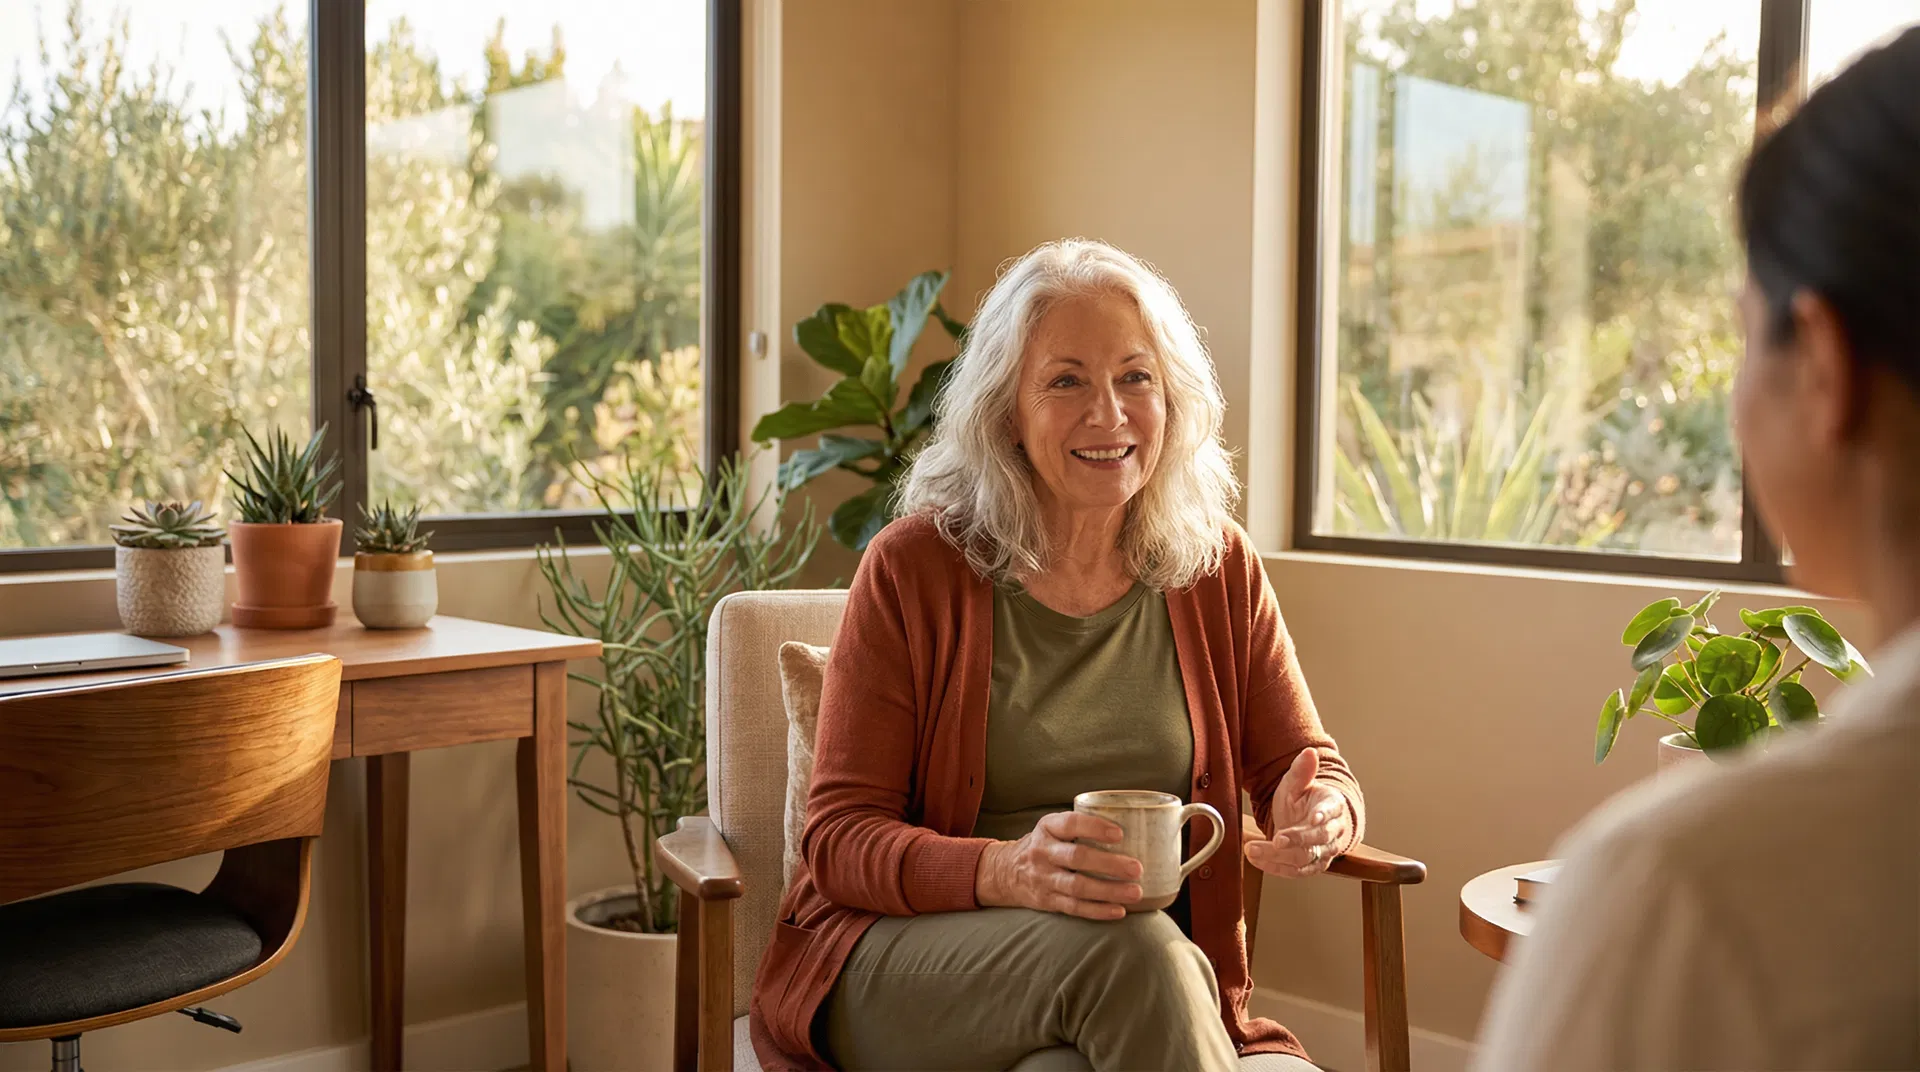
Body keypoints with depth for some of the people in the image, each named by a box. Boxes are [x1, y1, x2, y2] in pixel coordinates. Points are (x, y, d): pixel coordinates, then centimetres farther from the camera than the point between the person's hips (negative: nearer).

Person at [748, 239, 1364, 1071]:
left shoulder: (1219, 570, 7)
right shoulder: (911, 569, -3)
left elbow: (1308, 768, 13)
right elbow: (839, 836, -6)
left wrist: (1321, 818, -14)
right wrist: (1006, 871, -26)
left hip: (1155, 985, 2)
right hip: (901, 963, -2)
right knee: (1127, 948, -33)